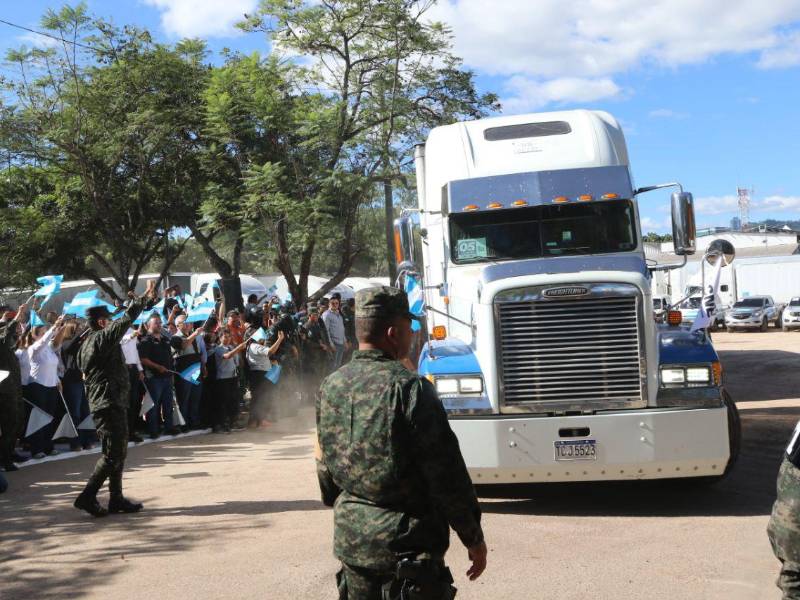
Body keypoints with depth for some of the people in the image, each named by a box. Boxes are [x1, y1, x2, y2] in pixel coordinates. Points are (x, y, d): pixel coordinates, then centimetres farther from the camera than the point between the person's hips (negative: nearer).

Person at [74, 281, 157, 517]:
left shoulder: (87, 343, 16)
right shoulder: (103, 338, -12)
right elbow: (126, 320, -19)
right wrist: (145, 297, -13)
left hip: (101, 404, 10)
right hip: (110, 403, -10)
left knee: (118, 452, 14)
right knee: (112, 454, -8)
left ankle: (116, 498, 17)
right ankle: (87, 496, -8)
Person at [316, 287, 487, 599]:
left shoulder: (330, 387, 3)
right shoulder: (409, 389, -18)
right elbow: (447, 476, -16)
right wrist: (474, 538, -6)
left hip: (349, 538, 7)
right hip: (407, 542, -7)